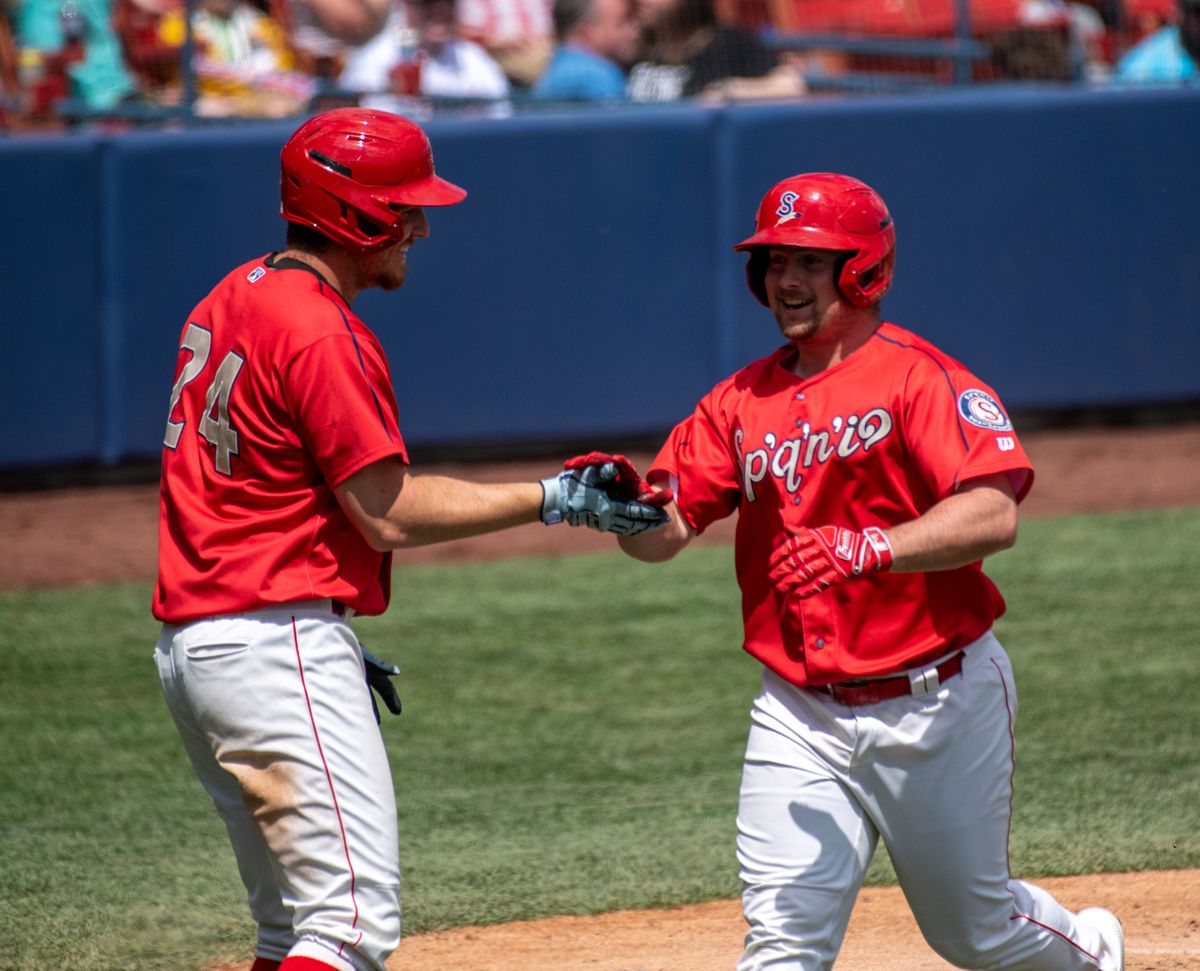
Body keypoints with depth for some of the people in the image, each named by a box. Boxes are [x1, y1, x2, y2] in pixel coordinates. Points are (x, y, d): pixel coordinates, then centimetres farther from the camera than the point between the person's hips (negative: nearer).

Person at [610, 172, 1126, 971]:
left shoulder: (922, 379, -11)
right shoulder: (742, 401, 7)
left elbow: (993, 515, -25)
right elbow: (664, 532, 1)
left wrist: (866, 549, -38)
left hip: (938, 702, -4)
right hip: (801, 716, 4)